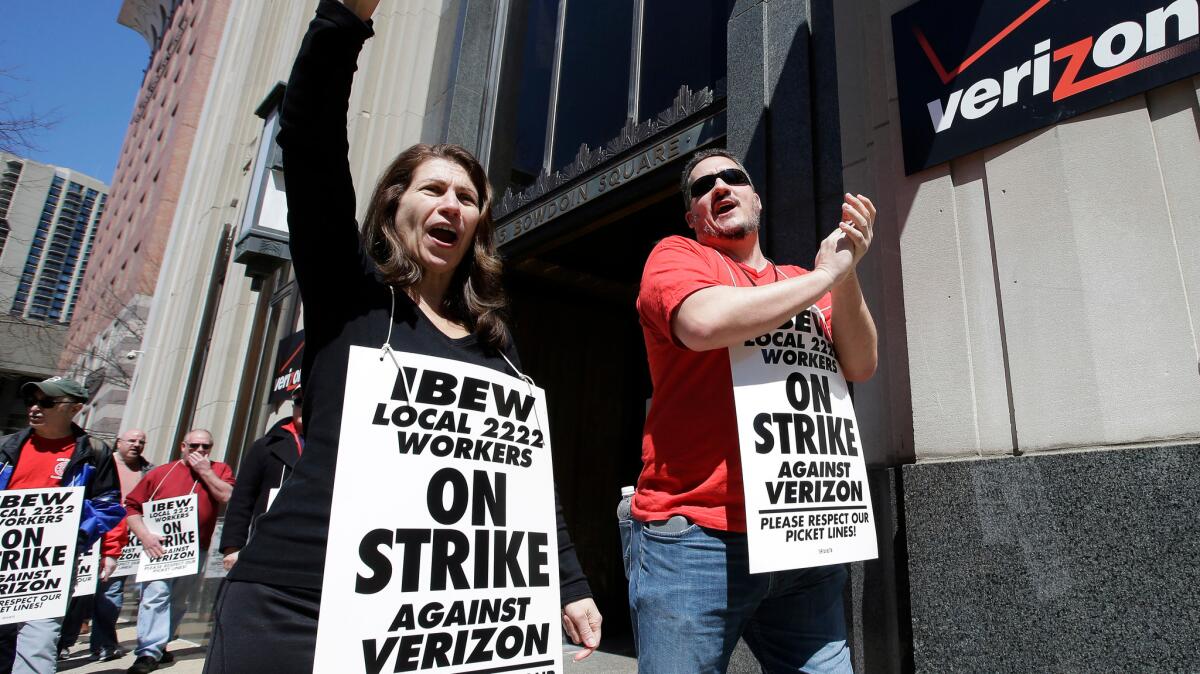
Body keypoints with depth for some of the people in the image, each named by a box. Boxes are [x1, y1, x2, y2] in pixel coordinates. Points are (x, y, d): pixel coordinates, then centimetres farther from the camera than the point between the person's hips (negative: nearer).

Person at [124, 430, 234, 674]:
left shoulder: (219, 470, 5)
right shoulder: (160, 473, 6)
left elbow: (229, 497, -12)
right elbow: (131, 504, 4)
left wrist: (205, 471, -10)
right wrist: (144, 535, -10)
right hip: (160, 546, -1)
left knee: (179, 601, 11)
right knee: (156, 595, -13)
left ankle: (158, 645, 28)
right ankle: (148, 652, -5)